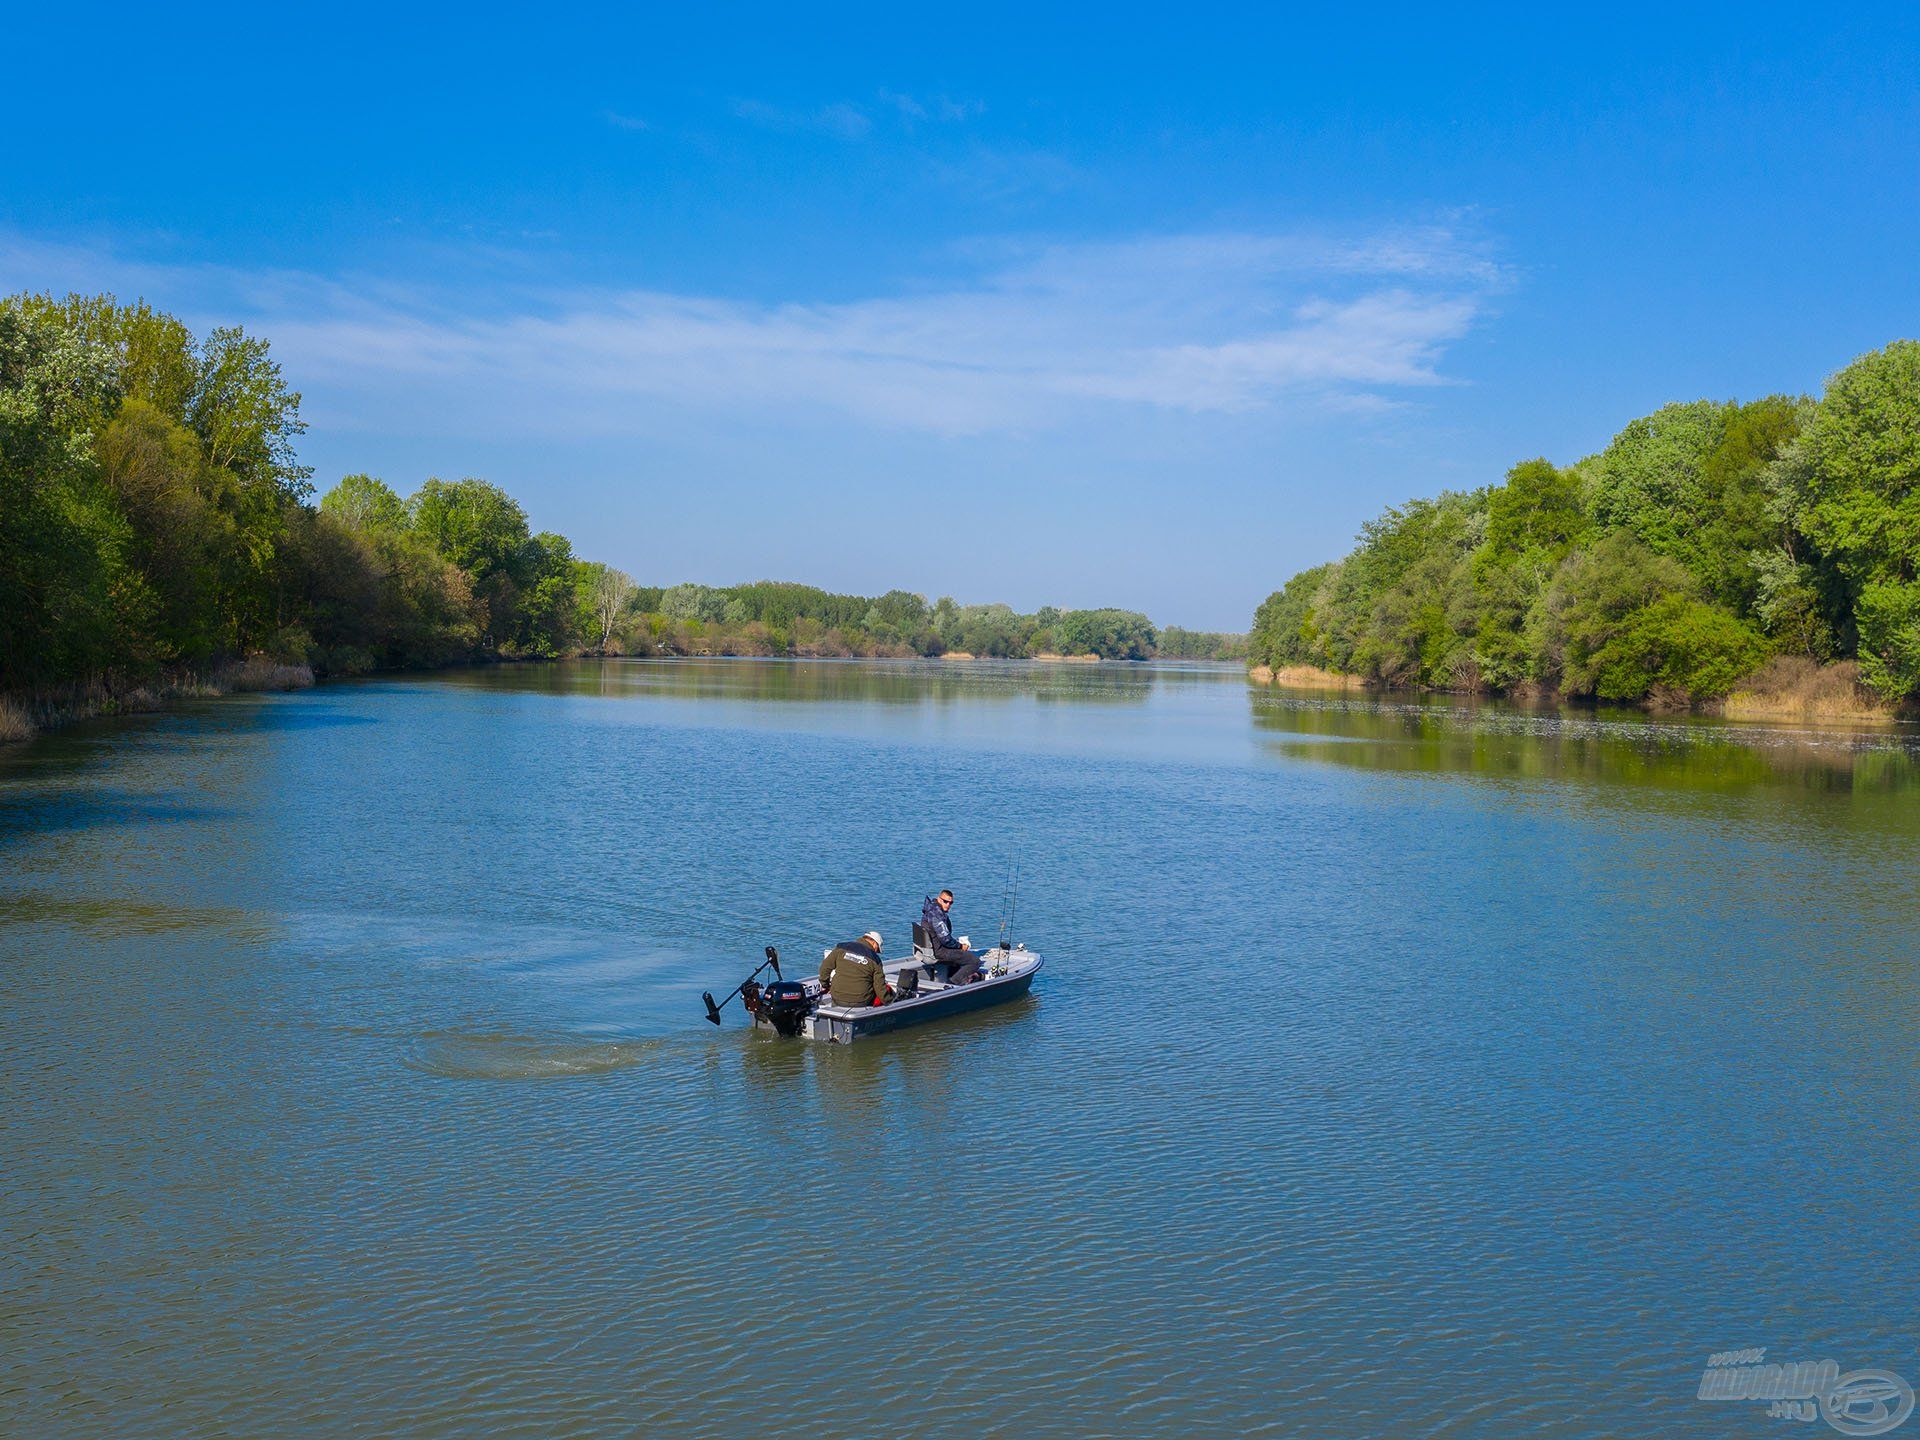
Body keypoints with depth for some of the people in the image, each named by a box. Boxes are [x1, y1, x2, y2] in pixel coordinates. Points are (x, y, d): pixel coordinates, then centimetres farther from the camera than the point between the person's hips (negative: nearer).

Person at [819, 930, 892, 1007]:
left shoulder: (841, 947, 1)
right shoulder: (874, 959, -4)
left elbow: (825, 968, 3)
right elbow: (880, 986, -3)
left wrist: (825, 986, 20)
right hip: (862, 1002, -3)